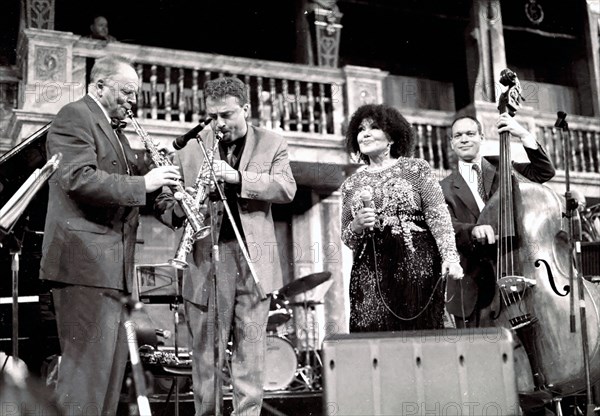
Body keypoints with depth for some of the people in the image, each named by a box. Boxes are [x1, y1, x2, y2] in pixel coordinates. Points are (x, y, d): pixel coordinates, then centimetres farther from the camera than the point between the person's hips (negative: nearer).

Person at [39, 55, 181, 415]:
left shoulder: (114, 129, 23)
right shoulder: (74, 116, -7)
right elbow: (79, 178, -22)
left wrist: (158, 178, 7)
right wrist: (143, 183, -22)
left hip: (108, 262, 10)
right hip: (84, 258, -10)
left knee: (112, 357, 13)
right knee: (89, 360, -10)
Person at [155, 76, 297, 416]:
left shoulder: (272, 144, 9)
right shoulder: (192, 147, 10)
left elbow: (287, 189, -6)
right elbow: (164, 201, 10)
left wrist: (238, 177, -18)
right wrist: (182, 212, -13)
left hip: (254, 258, 0)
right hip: (206, 258, 1)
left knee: (251, 349, 3)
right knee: (205, 350, 3)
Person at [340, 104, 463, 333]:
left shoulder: (415, 168, 6)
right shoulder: (351, 184, 14)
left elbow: (438, 215, -3)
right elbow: (345, 238, 18)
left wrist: (450, 256, -16)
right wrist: (356, 226, -4)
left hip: (416, 264, -2)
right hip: (371, 271, 2)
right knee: (371, 333, -7)